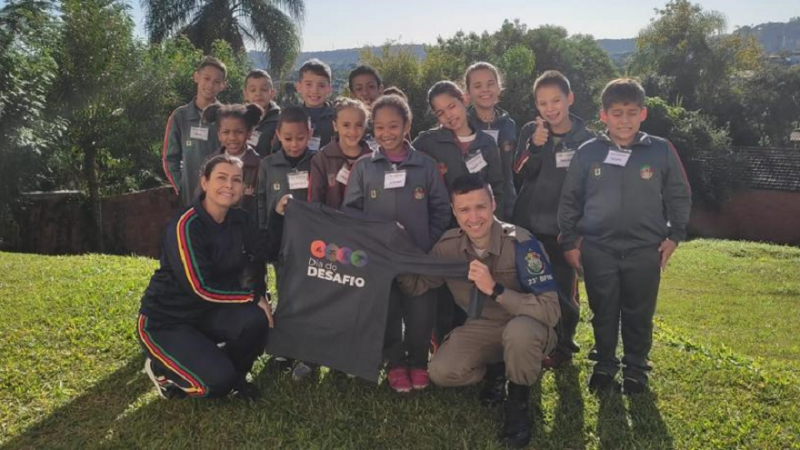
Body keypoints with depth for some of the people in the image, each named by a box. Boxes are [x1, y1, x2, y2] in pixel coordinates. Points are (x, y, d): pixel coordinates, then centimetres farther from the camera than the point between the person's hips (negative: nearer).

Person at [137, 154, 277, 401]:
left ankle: (234, 375, 5)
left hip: (206, 313, 6)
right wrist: (254, 297, -22)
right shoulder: (186, 224, -22)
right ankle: (161, 367, 8)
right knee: (218, 381, -22)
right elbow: (201, 287, -25)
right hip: (164, 321, -6)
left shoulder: (239, 220, 0)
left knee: (256, 319, -23)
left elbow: (267, 251, -13)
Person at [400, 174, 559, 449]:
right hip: (483, 328, 4)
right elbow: (417, 286, -2)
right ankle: (495, 372, 13)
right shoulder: (448, 245, -12)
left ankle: (518, 402, -8)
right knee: (440, 372, -19)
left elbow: (551, 311, -32)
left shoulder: (521, 243, -28)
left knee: (519, 330, -39)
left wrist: (494, 289, -40)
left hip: (526, 330, -4)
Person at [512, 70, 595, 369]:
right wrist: (535, 146, -27)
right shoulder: (530, 131, 0)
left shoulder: (585, 138, -3)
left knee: (563, 291, 7)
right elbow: (520, 174, -10)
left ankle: (562, 346, 25)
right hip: (528, 224, 2)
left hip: (563, 229, -1)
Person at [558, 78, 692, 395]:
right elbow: (570, 200, 5)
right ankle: (604, 365, 30)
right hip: (598, 249, 0)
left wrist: (674, 236, 4)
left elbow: (679, 196, 8)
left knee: (639, 315, 12)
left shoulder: (662, 151, -2)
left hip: (645, 250, 0)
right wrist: (569, 241, 5)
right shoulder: (587, 153, -2)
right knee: (603, 314, 12)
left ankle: (636, 368, 30)